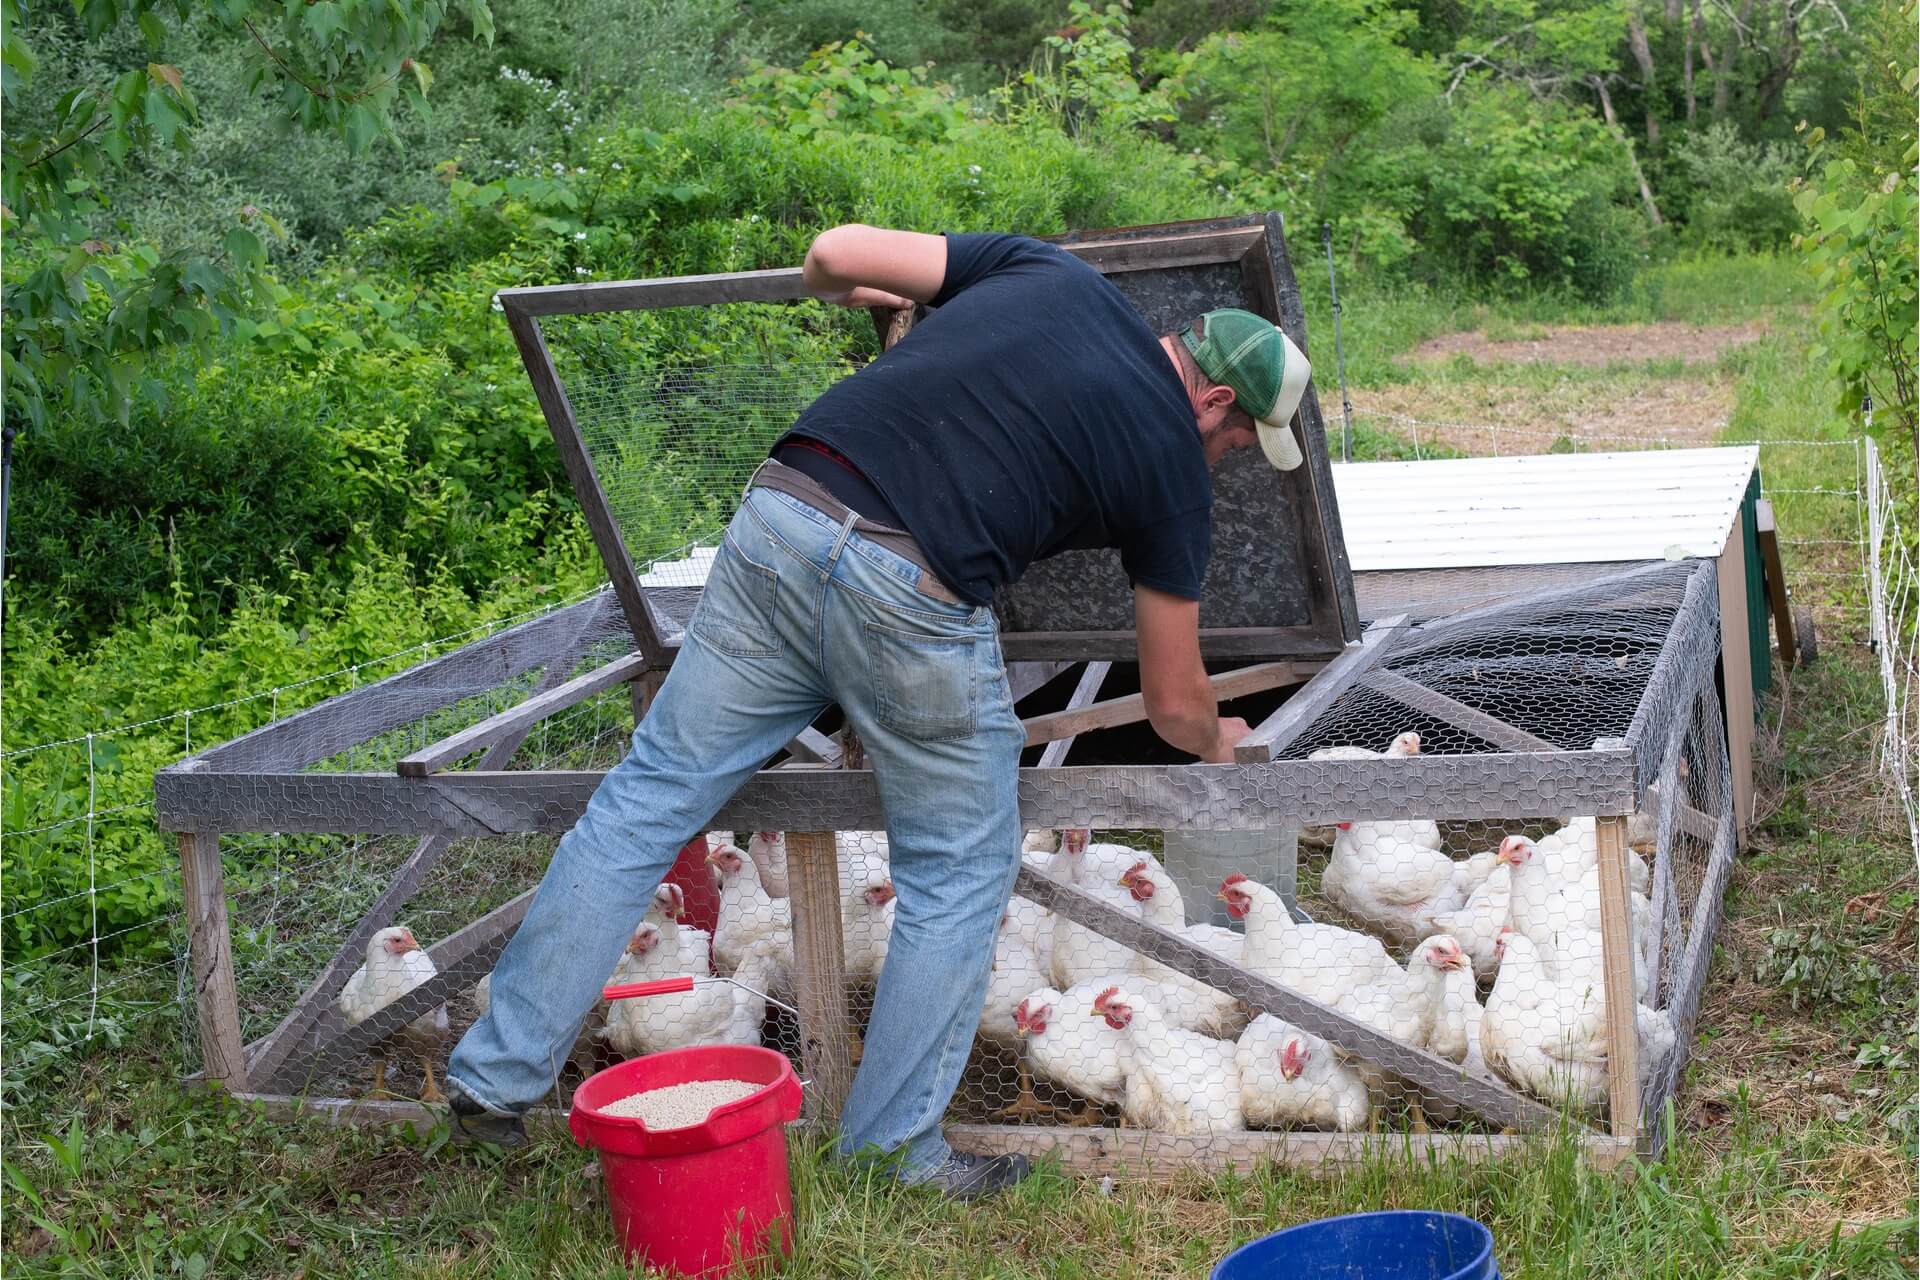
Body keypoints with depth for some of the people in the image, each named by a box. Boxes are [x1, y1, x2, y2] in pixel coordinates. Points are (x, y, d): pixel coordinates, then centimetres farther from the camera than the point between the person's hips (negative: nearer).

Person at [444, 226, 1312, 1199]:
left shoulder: (1047, 271, 18)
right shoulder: (1174, 465, 10)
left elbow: (835, 250, 15)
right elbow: (1172, 701, 18)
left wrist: (846, 290, 38)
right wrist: (1216, 742, 41)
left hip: (780, 517, 5)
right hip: (912, 601, -4)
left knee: (646, 799, 13)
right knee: (958, 877, 16)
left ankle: (498, 1076, 21)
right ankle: (893, 1157, 22)